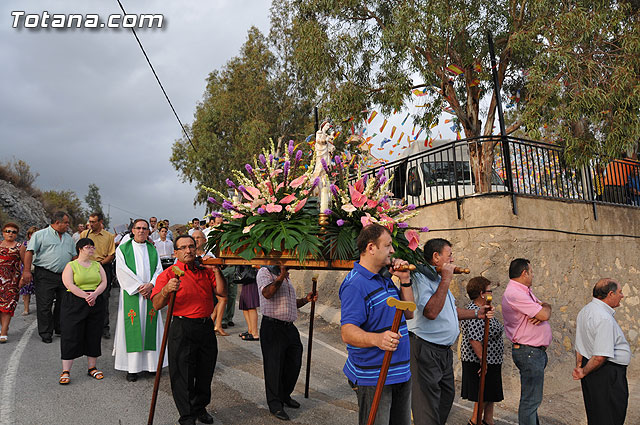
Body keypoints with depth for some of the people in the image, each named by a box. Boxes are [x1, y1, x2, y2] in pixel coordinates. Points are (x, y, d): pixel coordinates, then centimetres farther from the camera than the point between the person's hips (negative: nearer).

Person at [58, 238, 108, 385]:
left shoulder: (97, 265, 13)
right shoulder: (71, 265, 2)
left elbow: (104, 282, 4)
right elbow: (69, 285, -10)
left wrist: (95, 294, -15)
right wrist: (85, 296, -19)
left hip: (96, 304, 4)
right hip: (74, 305, -4)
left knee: (94, 335, 6)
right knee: (71, 336, -4)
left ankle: (92, 367, 18)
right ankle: (66, 371, 4)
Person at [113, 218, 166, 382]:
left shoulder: (153, 249, 13)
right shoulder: (123, 249, 4)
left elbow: (159, 269, 6)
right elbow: (122, 271, -5)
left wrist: (150, 285, -11)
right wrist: (139, 287, -12)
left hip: (150, 293, 3)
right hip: (131, 294, -3)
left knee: (150, 328, 4)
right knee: (132, 330, -3)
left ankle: (151, 363, 11)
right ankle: (132, 368, 2)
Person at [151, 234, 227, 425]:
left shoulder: (205, 271, 10)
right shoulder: (169, 274, -4)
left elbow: (222, 292, 2)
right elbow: (157, 305, -12)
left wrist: (216, 270, -9)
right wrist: (166, 290, -32)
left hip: (206, 328, 5)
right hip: (182, 330, -4)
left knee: (205, 373, 16)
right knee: (183, 375, 3)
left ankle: (200, 408, 37)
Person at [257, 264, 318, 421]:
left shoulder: (286, 277, 21)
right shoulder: (264, 272, -5)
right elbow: (267, 293, -24)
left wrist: (306, 299, 12)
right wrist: (281, 277, -22)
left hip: (290, 328, 8)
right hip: (272, 327, -8)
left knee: (294, 364, 14)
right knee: (274, 367, 1)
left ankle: (285, 396, 34)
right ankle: (275, 404, 16)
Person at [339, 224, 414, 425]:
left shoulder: (385, 280, 13)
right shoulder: (355, 284, -18)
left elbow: (409, 314, 14)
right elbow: (347, 332, -26)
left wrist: (405, 280, 3)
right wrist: (377, 338, -44)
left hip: (401, 373, 9)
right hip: (373, 378, -9)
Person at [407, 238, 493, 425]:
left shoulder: (438, 278, 15)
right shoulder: (420, 277, -17)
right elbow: (431, 312, -30)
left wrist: (477, 313, 17)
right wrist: (446, 280, -24)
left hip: (444, 351, 10)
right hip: (426, 350, -10)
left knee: (446, 396, 22)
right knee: (428, 404, -2)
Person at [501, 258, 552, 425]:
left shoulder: (525, 291, 15)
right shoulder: (514, 293, -19)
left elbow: (545, 311, 14)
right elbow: (545, 314, -22)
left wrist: (542, 311, -10)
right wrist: (545, 307, 2)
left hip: (536, 351, 10)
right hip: (528, 352, -10)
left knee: (533, 396, 19)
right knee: (531, 399, -5)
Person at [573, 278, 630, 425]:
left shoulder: (585, 310, 9)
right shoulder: (604, 318, -22)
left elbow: (579, 347, 14)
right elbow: (601, 356, -25)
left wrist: (579, 368, 17)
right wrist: (584, 372, -11)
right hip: (608, 373, -9)